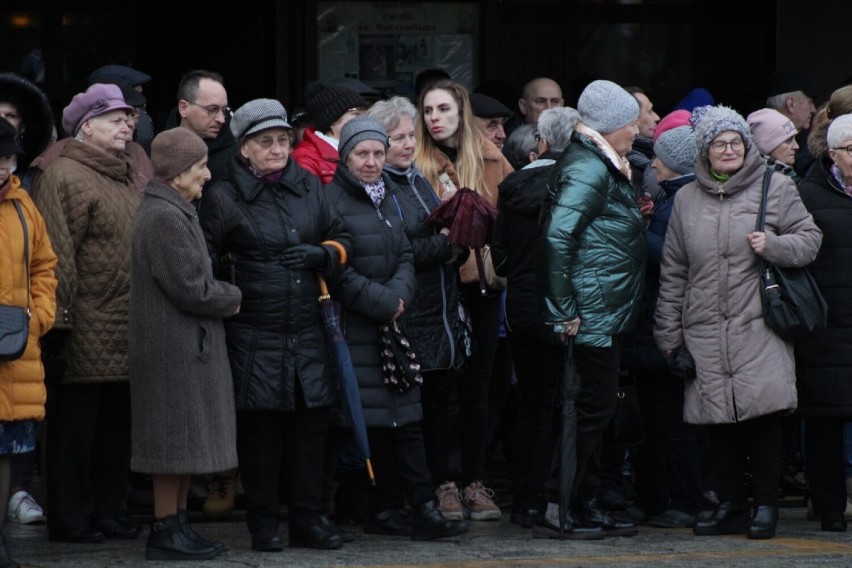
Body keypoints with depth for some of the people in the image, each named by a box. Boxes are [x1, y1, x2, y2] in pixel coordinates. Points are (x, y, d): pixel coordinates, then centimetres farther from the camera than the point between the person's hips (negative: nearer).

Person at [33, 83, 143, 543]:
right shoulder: (65, 176, -9)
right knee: (76, 429, -1)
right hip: (86, 334, -8)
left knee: (117, 426, 12)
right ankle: (69, 518, 5)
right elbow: (57, 255, -15)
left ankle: (107, 511, 21)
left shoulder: (129, 177, 18)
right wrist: (60, 317, -19)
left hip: (125, 336, 8)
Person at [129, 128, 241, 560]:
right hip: (174, 346, -11)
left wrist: (222, 296, 6)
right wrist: (233, 299, -4)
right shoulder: (164, 217, -18)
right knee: (175, 443, -5)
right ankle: (166, 530, 0)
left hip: (189, 346, 11)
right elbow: (191, 289, -20)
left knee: (185, 443, 13)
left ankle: (178, 523, 19)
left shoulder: (175, 212, 17)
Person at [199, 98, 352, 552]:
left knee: (310, 424, 5)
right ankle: (263, 524, 9)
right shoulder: (223, 197, -1)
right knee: (260, 428, 0)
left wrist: (322, 254, -2)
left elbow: (342, 239, 17)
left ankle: (307, 518, 14)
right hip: (253, 335, -4)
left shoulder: (309, 187, 11)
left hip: (307, 331, 4)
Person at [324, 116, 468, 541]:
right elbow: (338, 272, -15)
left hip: (391, 321, 7)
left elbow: (404, 255, 14)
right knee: (374, 421, -6)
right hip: (354, 326, -7)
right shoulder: (332, 199, -9)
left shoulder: (388, 196, 16)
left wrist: (399, 294, -6)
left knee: (406, 417, 1)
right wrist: (382, 302, -12)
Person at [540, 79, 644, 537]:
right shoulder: (588, 169, -16)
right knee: (593, 408, -6)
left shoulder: (603, 167, 16)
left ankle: (585, 503, 18)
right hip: (593, 313, -10)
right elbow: (558, 236, -24)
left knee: (595, 409, 13)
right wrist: (566, 310, -22)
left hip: (608, 317, 10)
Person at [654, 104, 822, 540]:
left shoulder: (775, 188, 5)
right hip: (706, 330, 3)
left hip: (758, 324, -3)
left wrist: (773, 246, -14)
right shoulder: (687, 200, 13)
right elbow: (673, 271, 15)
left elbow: (810, 238, 6)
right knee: (719, 420, 3)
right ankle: (730, 506, 12)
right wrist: (668, 333, 11)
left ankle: (766, 505, 1)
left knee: (762, 415, -8)